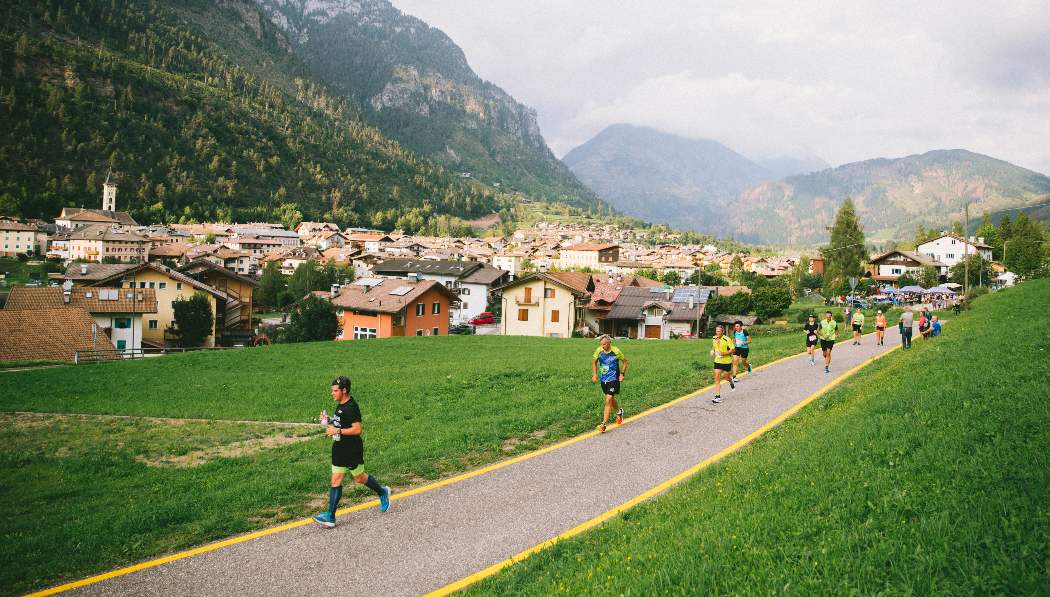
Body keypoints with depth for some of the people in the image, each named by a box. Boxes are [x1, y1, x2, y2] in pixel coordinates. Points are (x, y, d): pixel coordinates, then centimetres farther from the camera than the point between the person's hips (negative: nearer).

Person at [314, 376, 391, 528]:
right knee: (336, 481, 5)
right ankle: (330, 517, 7)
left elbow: (357, 429, -25)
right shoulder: (340, 405, 9)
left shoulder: (351, 407, -21)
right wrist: (329, 421, 7)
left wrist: (337, 431, -23)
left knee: (359, 477, 9)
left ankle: (383, 492, 35)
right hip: (339, 448, 9)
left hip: (352, 450, -9)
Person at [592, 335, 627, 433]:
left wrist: (622, 374, -6)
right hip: (603, 379, 5)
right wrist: (594, 374, 2)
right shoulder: (598, 351, -5)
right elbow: (594, 362, 12)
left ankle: (604, 424, -11)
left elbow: (625, 361, 2)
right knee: (611, 399, 21)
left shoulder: (616, 351, -14)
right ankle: (619, 412, 51)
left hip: (613, 379, -5)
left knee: (608, 400, -13)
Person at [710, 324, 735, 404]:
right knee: (717, 378, -6)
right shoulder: (714, 339, 2)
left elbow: (732, 349, -15)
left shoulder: (727, 339, -17)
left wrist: (724, 353, -26)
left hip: (726, 361, -4)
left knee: (726, 375, 10)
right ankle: (718, 396, -6)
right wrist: (713, 352, 4)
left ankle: (731, 381, 50)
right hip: (717, 361, 4)